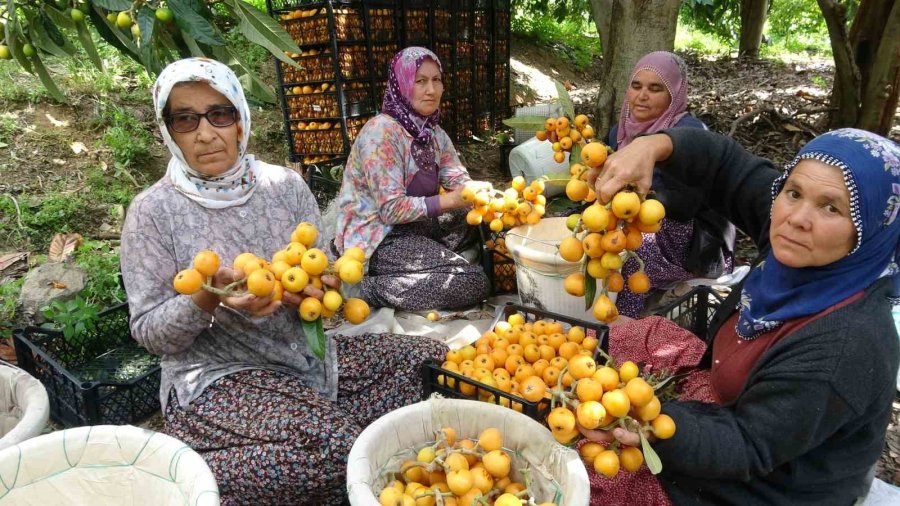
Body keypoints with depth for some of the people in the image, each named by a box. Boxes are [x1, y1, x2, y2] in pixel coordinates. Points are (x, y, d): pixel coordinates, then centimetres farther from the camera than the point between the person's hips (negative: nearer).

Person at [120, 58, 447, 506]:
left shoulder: (285, 186, 0)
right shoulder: (153, 211, -9)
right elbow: (148, 332, -7)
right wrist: (206, 300, -26)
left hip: (307, 351, 5)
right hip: (216, 376, -5)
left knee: (435, 362, -4)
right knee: (340, 449, -28)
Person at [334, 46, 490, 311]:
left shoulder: (432, 131, 7)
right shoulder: (381, 131, -20)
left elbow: (459, 181, 0)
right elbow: (391, 210, -24)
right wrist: (450, 201, -22)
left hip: (416, 224, 9)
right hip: (378, 238, -9)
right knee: (472, 283, -18)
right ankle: (365, 287, -12)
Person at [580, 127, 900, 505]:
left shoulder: (845, 348, -36)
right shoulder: (801, 262, -15)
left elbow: (748, 449, -32)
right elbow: (726, 164, -9)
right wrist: (651, 146, -28)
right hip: (735, 411, 7)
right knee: (627, 336, 9)